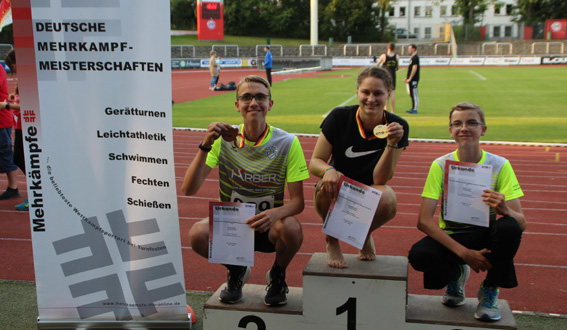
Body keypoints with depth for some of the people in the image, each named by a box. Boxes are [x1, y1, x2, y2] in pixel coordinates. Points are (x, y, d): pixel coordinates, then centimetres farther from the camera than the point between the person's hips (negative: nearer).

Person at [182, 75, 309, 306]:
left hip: (268, 228, -1)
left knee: (291, 228, -34)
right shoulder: (224, 140, -8)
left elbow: (297, 201, -13)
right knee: (197, 233, -29)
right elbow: (189, 189, -17)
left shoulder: (287, 143, -11)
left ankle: (277, 275, 3)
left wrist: (276, 213, -36)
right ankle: (236, 270, 6)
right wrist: (206, 146, -30)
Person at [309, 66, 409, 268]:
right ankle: (332, 242, -4)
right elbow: (314, 162, -12)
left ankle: (366, 235, 5)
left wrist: (392, 144, -31)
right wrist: (328, 170, -35)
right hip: (337, 196, 0)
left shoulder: (398, 127, -13)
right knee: (329, 183, -35)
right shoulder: (339, 117, -14)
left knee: (387, 199, -34)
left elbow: (380, 180, -17)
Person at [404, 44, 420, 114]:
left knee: (414, 94, -8)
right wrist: (407, 78, 18)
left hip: (413, 79, -10)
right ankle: (413, 108, 20)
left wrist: (410, 79, -21)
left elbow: (414, 69, -20)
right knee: (412, 94, 13)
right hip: (411, 79, 10)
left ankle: (415, 109, -5)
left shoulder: (415, 57, -14)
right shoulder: (413, 57, 18)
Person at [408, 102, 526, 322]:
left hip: (486, 236, 0)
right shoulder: (441, 165, -8)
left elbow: (521, 223, -12)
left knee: (509, 227, -33)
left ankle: (490, 291, -4)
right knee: (419, 256, -31)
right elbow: (423, 221, -16)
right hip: (451, 237, 0)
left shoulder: (499, 165, -7)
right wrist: (463, 252, -27)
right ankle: (455, 274, 8)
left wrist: (504, 210, -37)